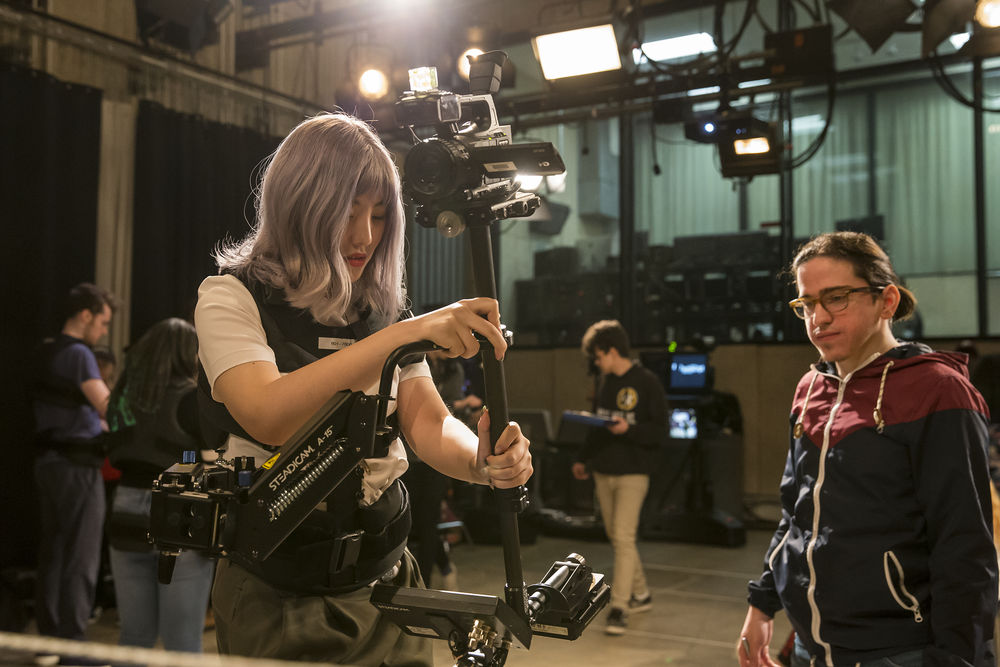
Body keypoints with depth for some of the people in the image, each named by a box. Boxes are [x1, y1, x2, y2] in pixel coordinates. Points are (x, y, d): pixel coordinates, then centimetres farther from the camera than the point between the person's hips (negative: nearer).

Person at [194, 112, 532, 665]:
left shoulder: (383, 309, 6)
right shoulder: (231, 297, -10)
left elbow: (429, 423, -5)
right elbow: (267, 416, -28)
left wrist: (484, 462, -27)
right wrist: (407, 334, -35)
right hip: (279, 601, -4)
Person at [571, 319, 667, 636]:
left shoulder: (647, 383, -9)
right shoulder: (606, 382, 10)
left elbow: (660, 433, -11)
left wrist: (629, 429, -25)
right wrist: (583, 458, 20)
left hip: (632, 473, -7)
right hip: (603, 473, 7)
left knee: (624, 538, -12)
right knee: (616, 537, 12)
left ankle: (618, 608, -8)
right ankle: (641, 594, 27)